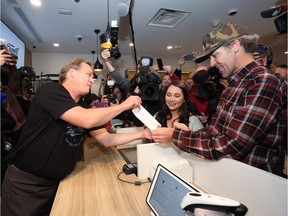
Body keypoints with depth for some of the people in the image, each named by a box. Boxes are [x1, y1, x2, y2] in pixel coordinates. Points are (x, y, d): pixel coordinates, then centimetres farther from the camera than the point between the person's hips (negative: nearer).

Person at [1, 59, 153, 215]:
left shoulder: (82, 109, 3)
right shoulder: (51, 90, -18)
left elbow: (106, 139, 1)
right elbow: (87, 120, -33)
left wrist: (141, 134, -5)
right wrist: (123, 105, -20)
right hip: (24, 183, -6)